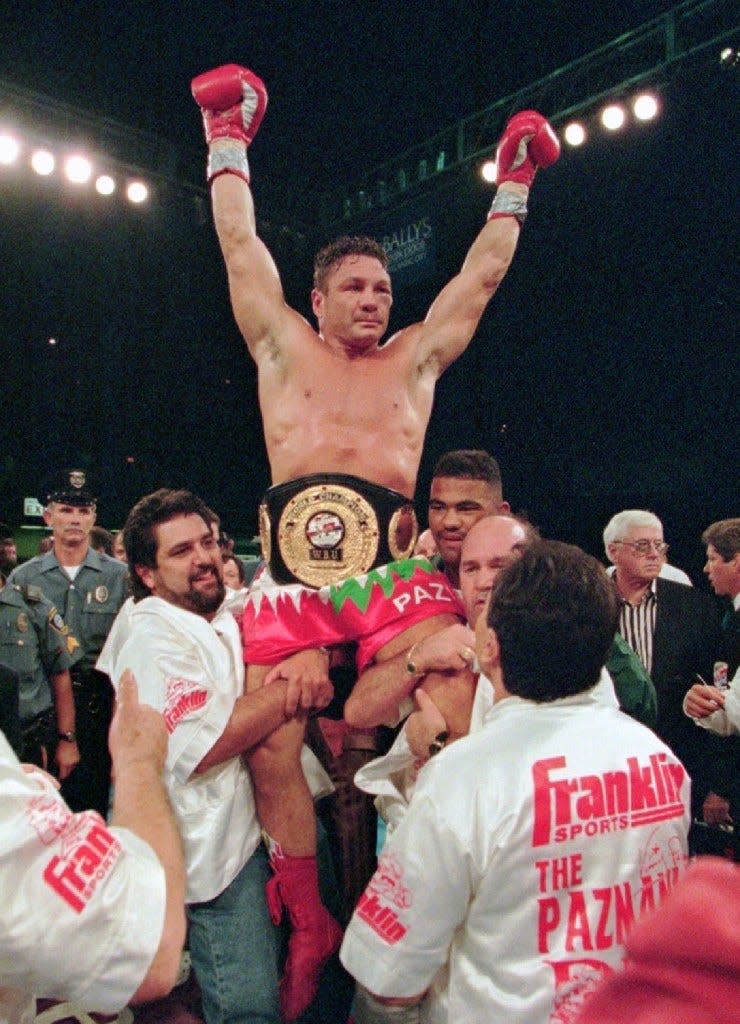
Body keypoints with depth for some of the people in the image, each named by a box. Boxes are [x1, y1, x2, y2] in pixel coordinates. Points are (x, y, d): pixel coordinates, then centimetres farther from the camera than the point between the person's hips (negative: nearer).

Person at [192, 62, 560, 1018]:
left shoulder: (415, 358, 20)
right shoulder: (282, 346, 17)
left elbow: (482, 273, 26)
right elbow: (240, 242, 21)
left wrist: (513, 178, 35)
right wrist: (227, 137, 29)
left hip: (392, 561, 1)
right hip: (293, 566, 0)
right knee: (272, 742, -7)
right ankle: (305, 924, 14)